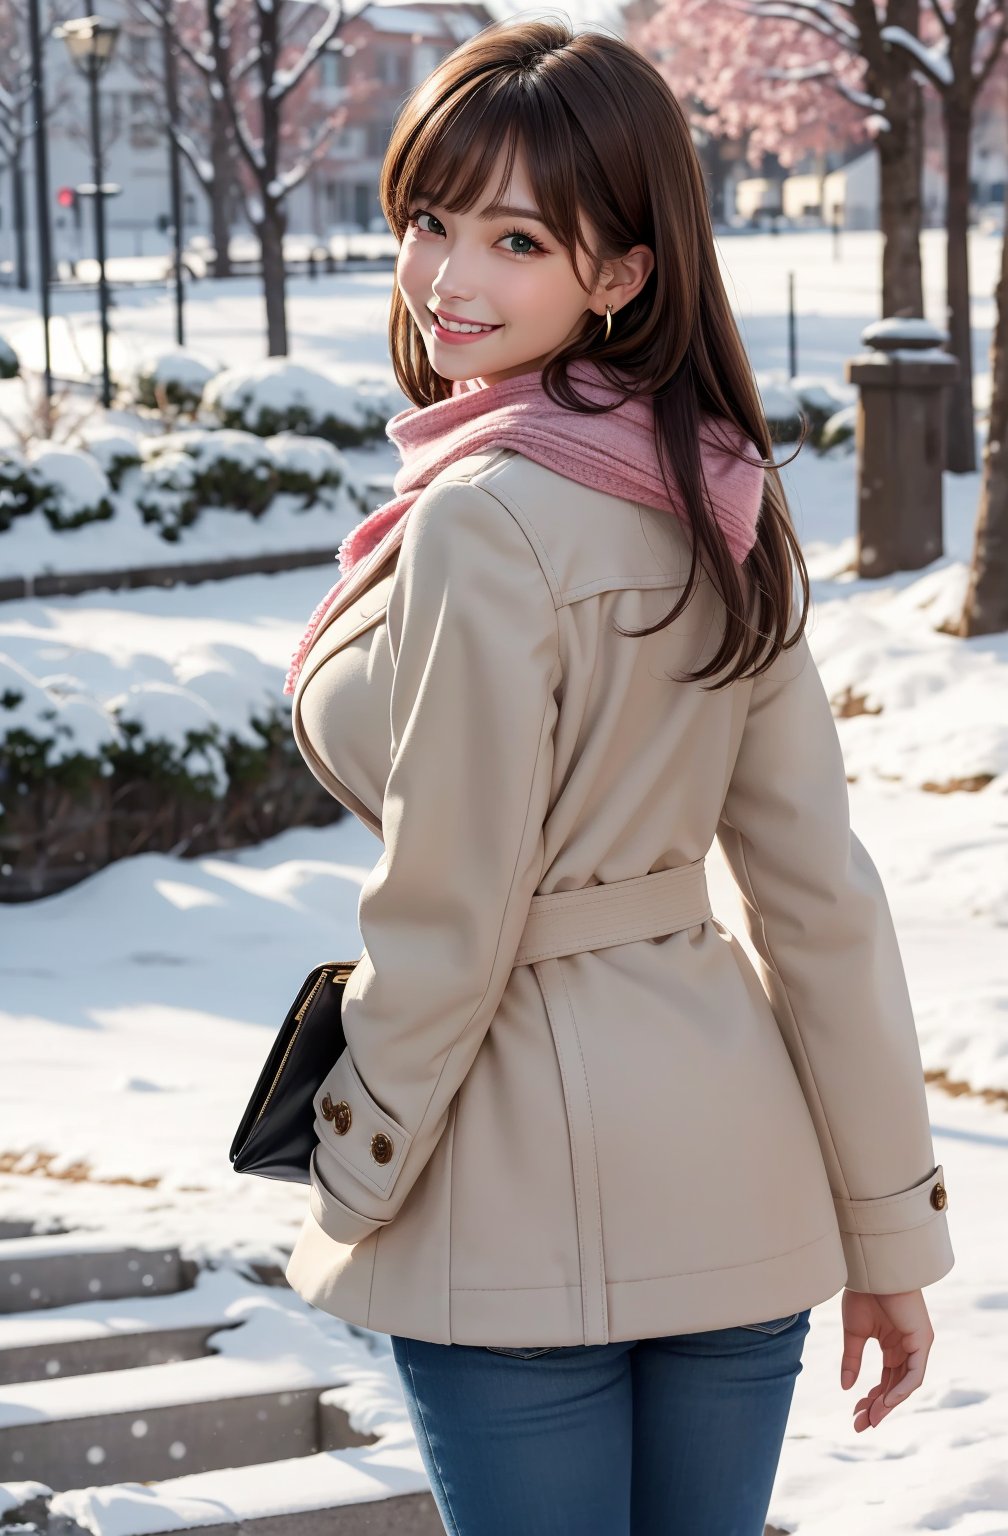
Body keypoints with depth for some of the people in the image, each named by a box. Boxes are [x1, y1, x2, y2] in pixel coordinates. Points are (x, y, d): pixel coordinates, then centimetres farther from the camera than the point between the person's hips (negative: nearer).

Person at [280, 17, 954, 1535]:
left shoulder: (483, 517, -19)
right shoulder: (719, 507, 4)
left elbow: (450, 918, -16)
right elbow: (824, 894, 5)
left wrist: (353, 1184, -2)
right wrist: (890, 1228, 10)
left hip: (527, 1191, -7)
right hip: (740, 1173, 7)